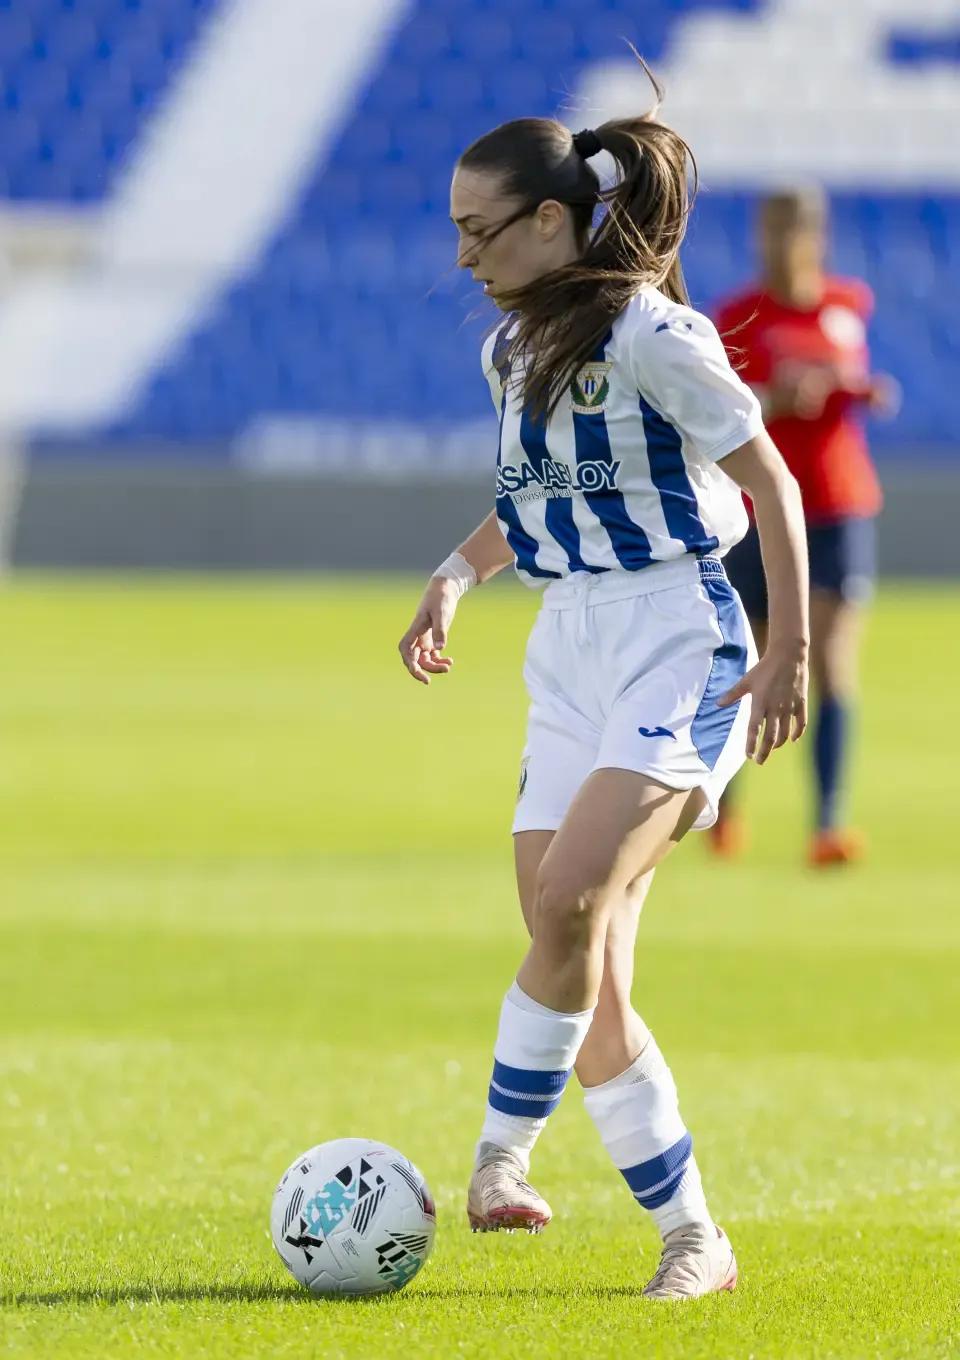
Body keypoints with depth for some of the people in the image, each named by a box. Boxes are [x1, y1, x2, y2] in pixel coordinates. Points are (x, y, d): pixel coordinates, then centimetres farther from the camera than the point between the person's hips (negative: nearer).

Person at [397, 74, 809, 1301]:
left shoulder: (649, 335, -11)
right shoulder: (510, 349, 12)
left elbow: (771, 485, -9)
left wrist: (787, 656, -11)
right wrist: (456, 576, 9)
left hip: (678, 649, -8)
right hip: (570, 658, 8)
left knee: (569, 899, -27)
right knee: (589, 987, 0)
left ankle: (500, 1160, -16)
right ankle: (692, 1240, 7)